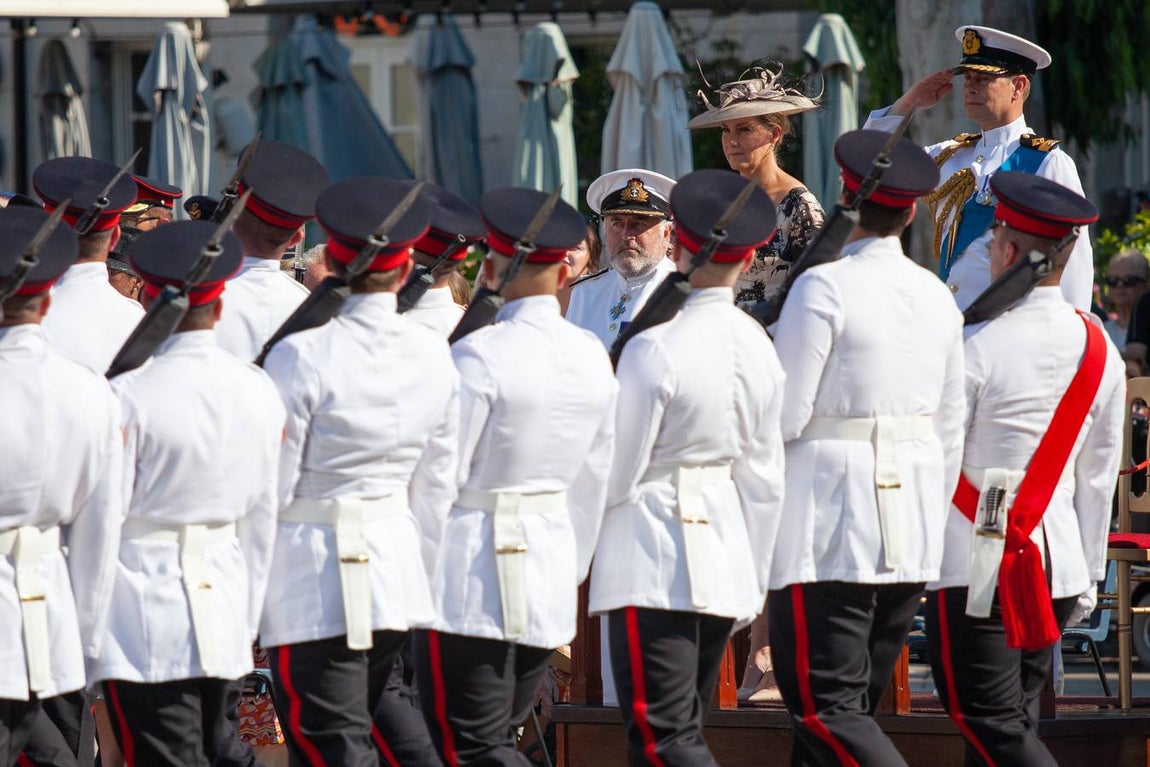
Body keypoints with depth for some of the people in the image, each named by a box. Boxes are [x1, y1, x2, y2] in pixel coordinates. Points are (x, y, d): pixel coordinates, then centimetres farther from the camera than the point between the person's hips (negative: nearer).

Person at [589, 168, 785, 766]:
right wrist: (752, 587, 18)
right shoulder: (757, 347, 3)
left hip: (651, 560, -7)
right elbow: (763, 479, 9)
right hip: (727, 557, 7)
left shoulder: (654, 349, -17)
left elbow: (614, 474, -11)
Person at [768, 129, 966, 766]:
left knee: (824, 707, -7)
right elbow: (951, 428, 14)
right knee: (856, 704, 13)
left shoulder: (822, 289, -11)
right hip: (913, 535, 7)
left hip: (829, 527, -7)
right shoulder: (936, 296, 9)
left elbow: (784, 418, -13)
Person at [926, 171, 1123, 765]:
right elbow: (1099, 479, 11)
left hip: (976, 570, -6)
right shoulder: (1099, 352, 4)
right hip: (1057, 568, 6)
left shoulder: (976, 349, -15)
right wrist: (1088, 578, 19)